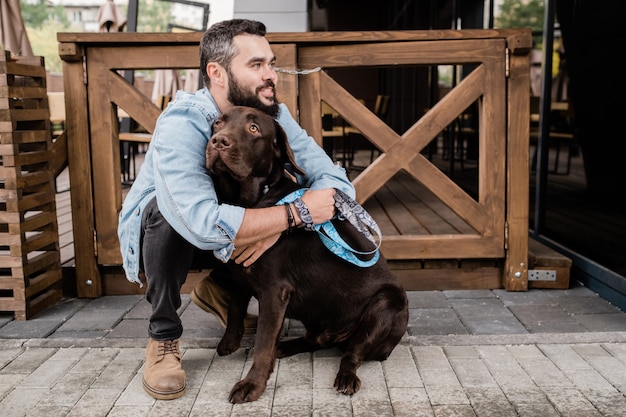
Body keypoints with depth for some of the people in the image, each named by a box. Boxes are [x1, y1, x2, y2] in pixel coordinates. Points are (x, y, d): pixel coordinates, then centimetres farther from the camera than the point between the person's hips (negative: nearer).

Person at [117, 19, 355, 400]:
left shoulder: (274, 115, -15)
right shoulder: (182, 124, -32)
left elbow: (336, 182, -20)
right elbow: (204, 223, -46)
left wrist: (274, 228, -36)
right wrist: (296, 212, -40)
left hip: (230, 240, 5)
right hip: (153, 236, -5)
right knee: (171, 207, -36)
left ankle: (220, 289, 10)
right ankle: (163, 336, -14)